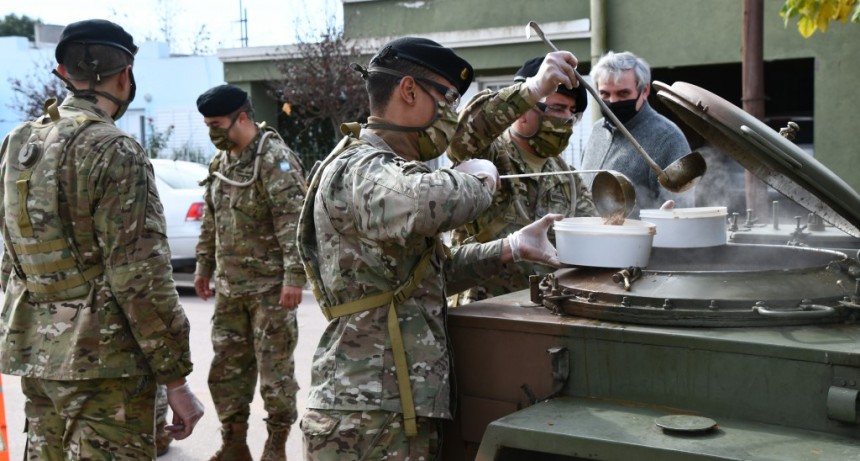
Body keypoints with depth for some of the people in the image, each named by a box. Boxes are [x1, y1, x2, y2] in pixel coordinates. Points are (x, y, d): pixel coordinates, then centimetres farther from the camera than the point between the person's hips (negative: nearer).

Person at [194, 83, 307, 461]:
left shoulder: (275, 158, -13)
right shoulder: (220, 161, 13)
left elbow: (294, 222, -19)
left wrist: (294, 276, -24)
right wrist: (204, 266, 20)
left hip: (270, 285, -8)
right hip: (229, 285, 8)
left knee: (275, 366, 1)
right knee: (226, 366, 12)